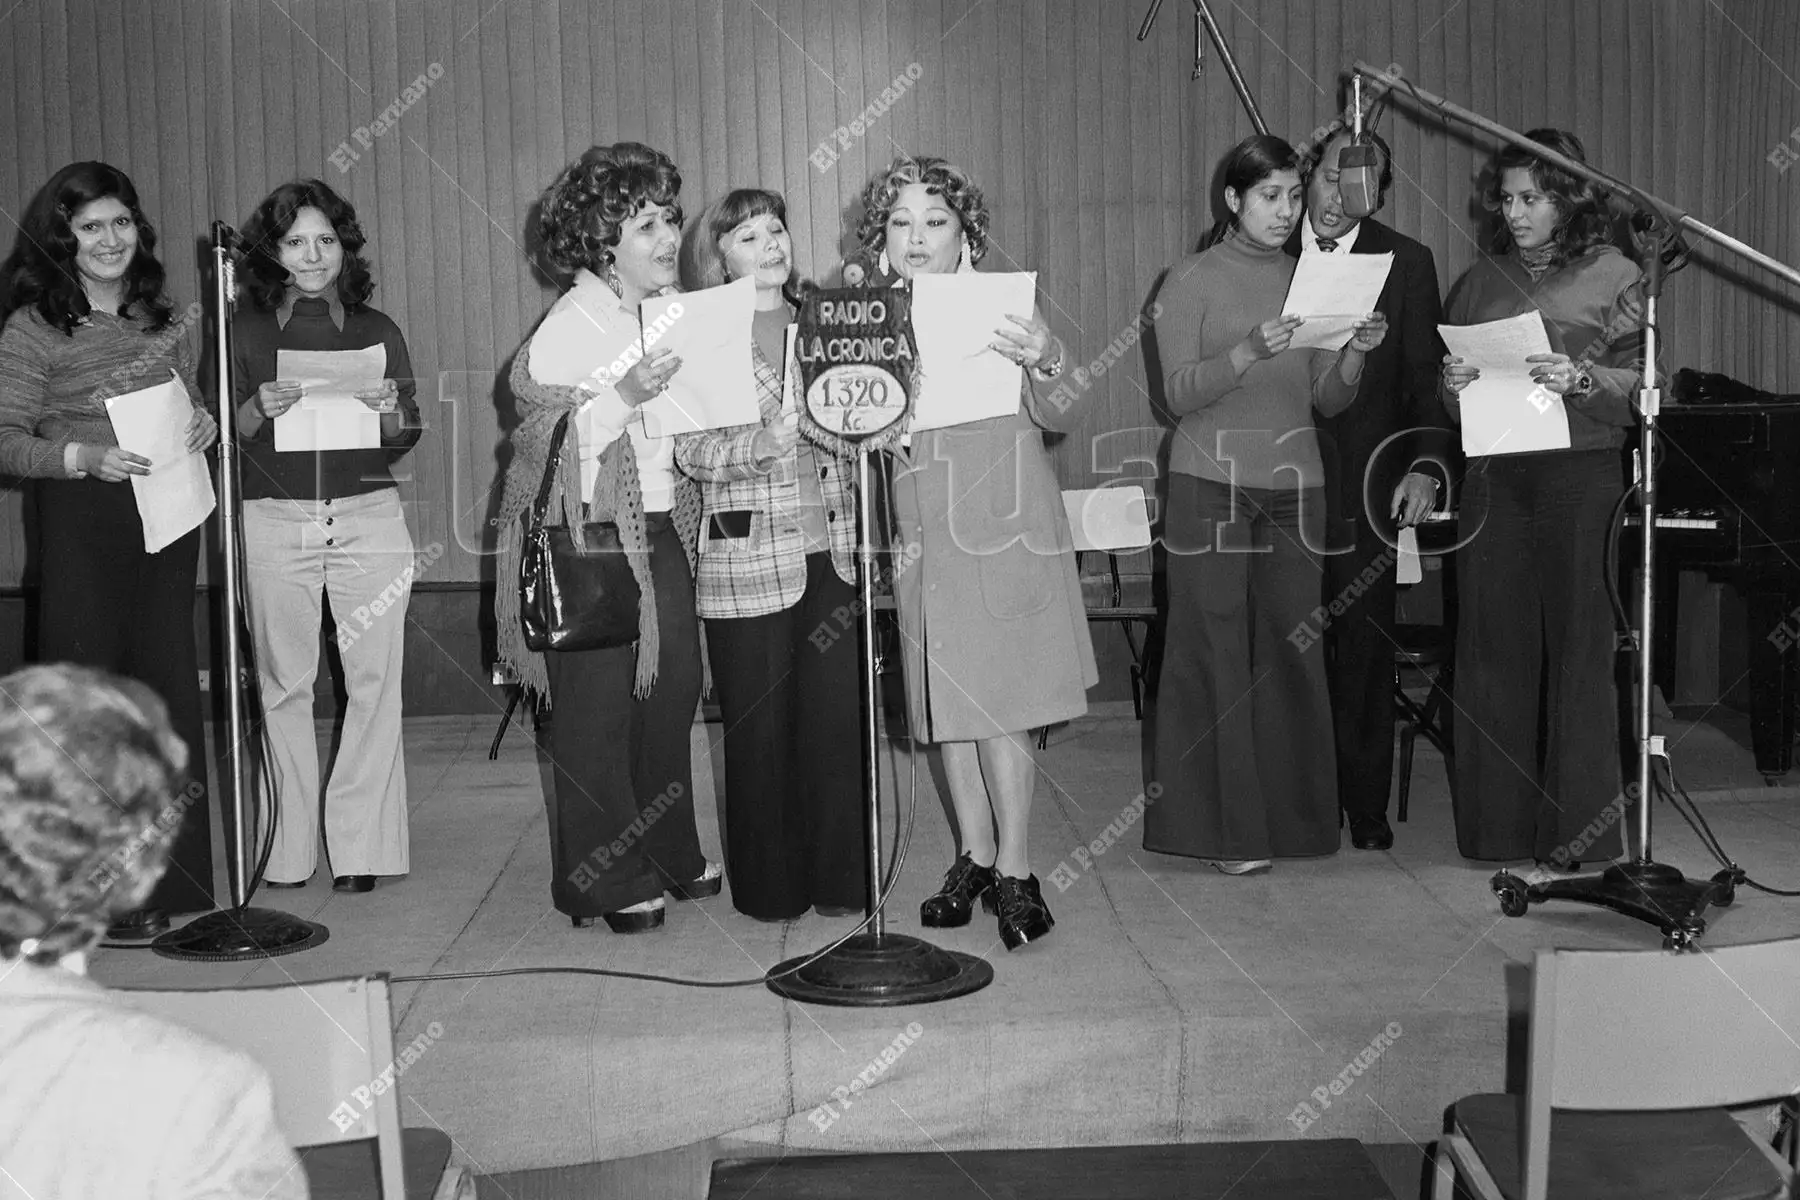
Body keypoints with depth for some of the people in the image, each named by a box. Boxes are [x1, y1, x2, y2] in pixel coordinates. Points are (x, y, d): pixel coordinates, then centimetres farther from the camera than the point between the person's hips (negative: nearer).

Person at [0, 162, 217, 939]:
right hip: (82, 531, -5)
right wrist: (83, 455, -22)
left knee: (171, 694, 7)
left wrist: (204, 422, 1)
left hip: (167, 521, 5)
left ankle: (173, 880, 18)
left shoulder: (166, 320, 11)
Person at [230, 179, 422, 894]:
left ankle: (360, 844, 2)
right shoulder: (245, 330, 8)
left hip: (368, 518, 1)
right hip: (273, 520, 0)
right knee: (283, 685, 0)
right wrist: (260, 410, -13)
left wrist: (388, 407, -9)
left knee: (374, 680, -5)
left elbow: (406, 439, 12)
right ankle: (292, 847, 9)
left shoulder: (376, 331, 11)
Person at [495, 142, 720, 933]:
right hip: (589, 533, -7)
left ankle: (670, 856, 28)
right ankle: (607, 882, 10)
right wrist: (625, 395, -28)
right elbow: (550, 443, -18)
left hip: (662, 528, 7)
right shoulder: (568, 327, -11)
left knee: (673, 691, 12)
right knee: (597, 706, -1)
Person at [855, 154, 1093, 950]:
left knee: (1000, 704, -6)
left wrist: (1046, 363, -34)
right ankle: (975, 857, 20)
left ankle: (1015, 873, 2)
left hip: (1004, 532, -4)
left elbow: (1060, 417, -13)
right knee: (946, 702, 9)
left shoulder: (1001, 308, -4)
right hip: (923, 536, 4)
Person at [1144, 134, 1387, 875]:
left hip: (1295, 485, 4)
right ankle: (1222, 827, 3)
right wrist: (1251, 350, -22)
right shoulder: (1192, 280, 2)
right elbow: (1179, 392, -8)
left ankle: (1289, 816, 12)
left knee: (1290, 649, 2)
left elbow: (1329, 401, 11)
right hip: (1212, 485, -4)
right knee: (1216, 652, -3)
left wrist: (1355, 353, -8)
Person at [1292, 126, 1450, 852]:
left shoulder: (1406, 262, 3)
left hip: (1365, 479, 0)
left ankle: (1366, 807, 14)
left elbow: (1427, 376, 1)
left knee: (1365, 648, 4)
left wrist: (1428, 465, -8)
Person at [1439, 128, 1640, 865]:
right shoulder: (1481, 280, 16)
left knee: (1578, 649, -3)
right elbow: (1451, 409, 18)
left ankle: (1575, 830, 5)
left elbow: (1645, 388, 0)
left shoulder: (1616, 277, 5)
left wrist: (1582, 380, -17)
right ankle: (1500, 824, 9)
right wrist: (1455, 385, -4)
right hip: (1495, 476, 3)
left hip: (1582, 477, -3)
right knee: (1494, 647, 1)